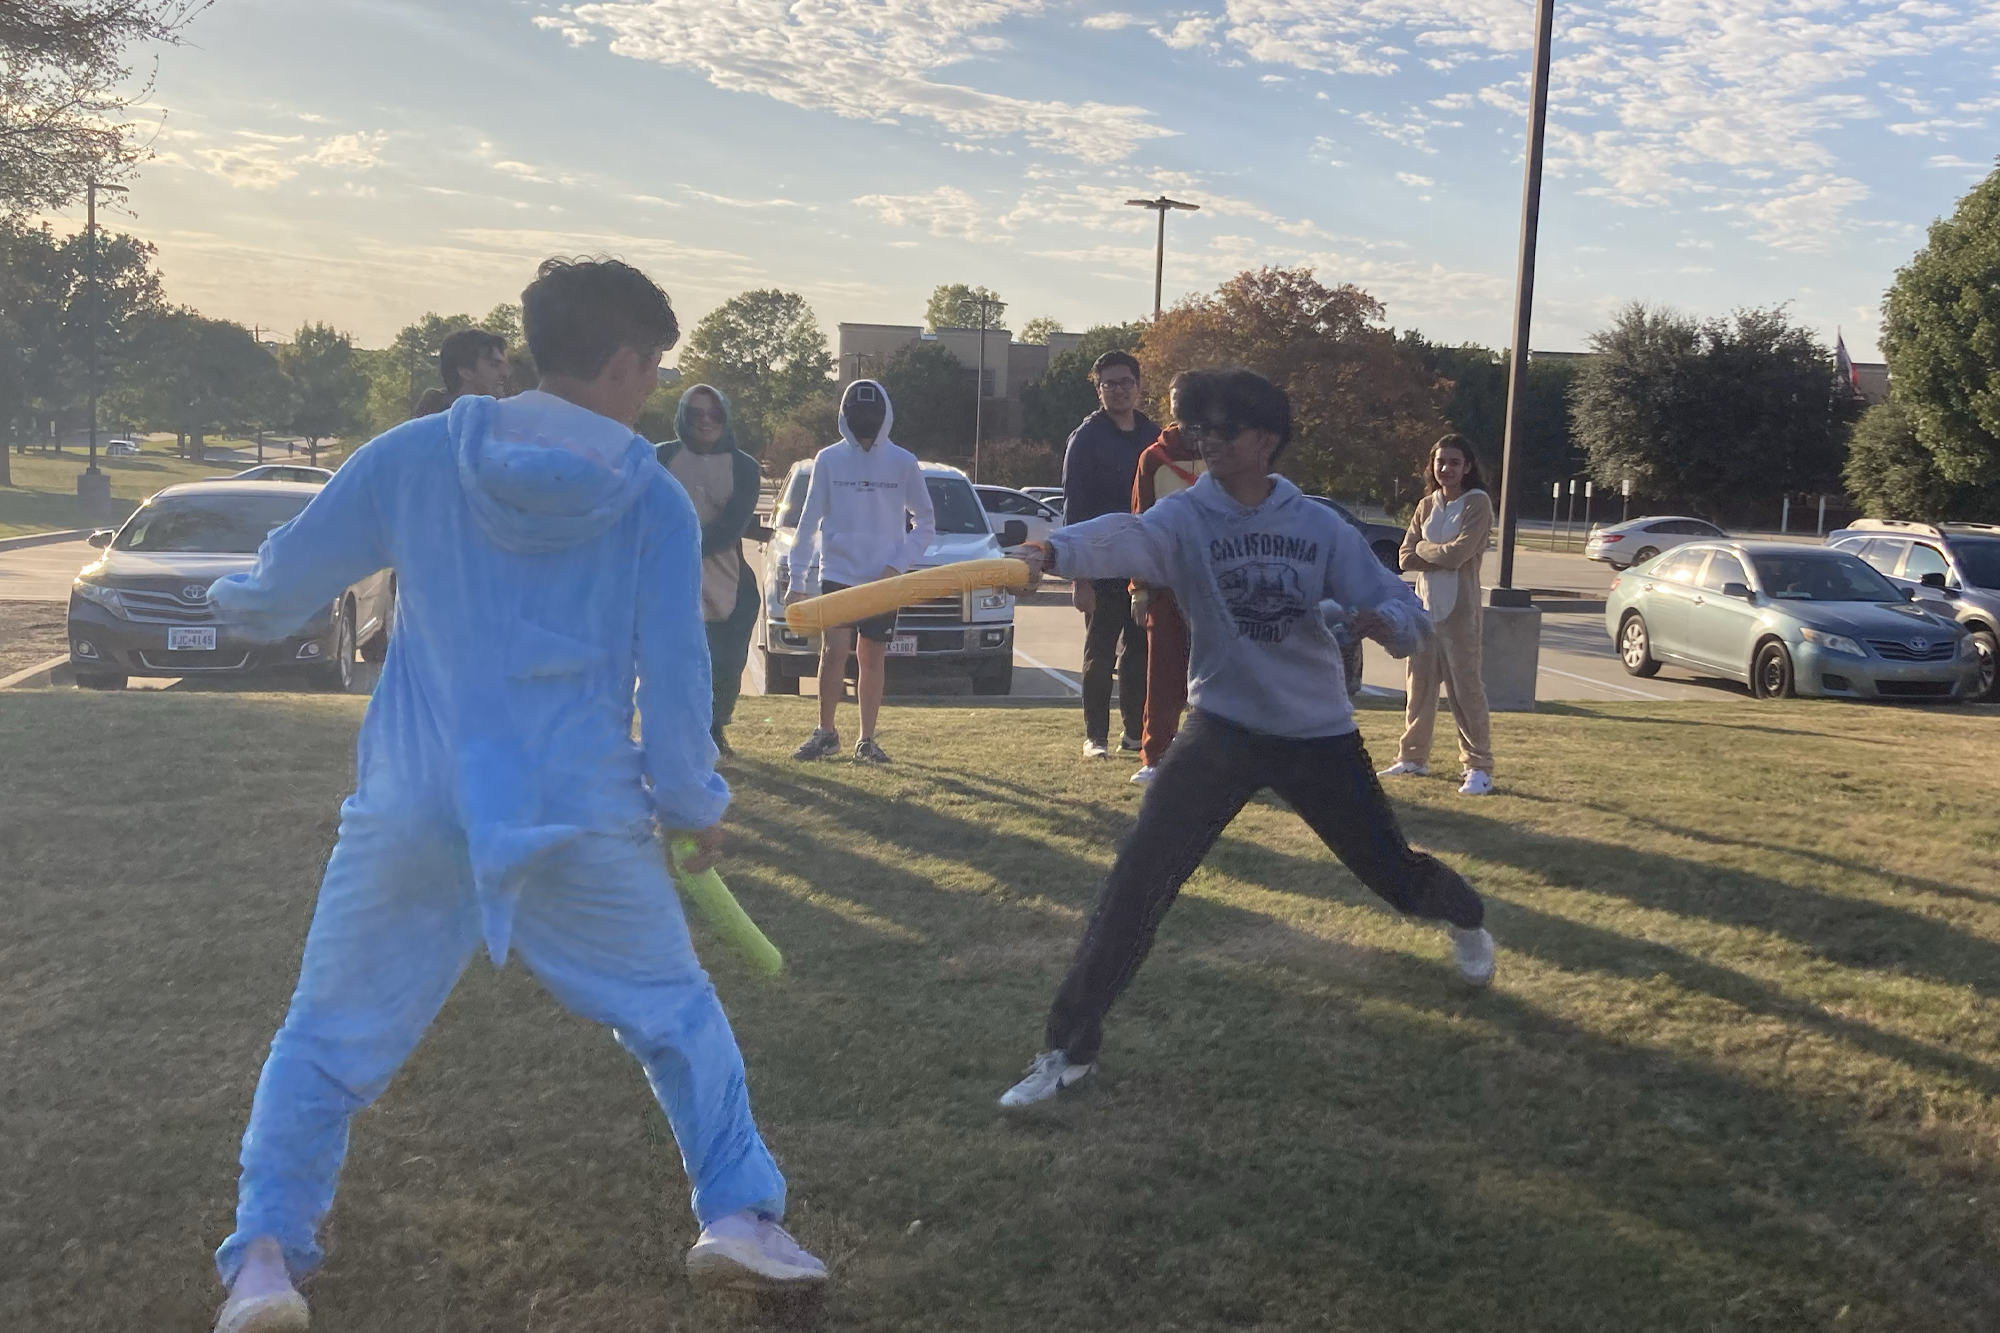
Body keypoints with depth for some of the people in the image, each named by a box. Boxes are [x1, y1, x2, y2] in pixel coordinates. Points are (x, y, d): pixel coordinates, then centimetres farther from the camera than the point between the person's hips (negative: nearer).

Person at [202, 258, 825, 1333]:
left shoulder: (414, 456, 1)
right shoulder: (655, 503, -2)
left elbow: (277, 586, 9)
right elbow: (674, 679, -2)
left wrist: (238, 601, 33)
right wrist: (695, 803, 14)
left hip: (412, 816, 1)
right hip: (581, 821, -1)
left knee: (326, 1041, 17)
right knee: (676, 1014, 19)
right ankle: (739, 1214, 15)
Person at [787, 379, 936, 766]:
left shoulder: (903, 463, 1)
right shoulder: (829, 460, 0)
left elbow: (925, 524, 6)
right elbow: (809, 522, 4)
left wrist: (898, 565, -6)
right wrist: (797, 578, 1)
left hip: (884, 579, 1)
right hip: (838, 573, 0)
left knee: (872, 658, 5)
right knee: (834, 651, -10)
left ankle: (867, 740, 14)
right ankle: (826, 733, 4)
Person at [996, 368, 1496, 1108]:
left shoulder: (1320, 526, -5)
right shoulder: (1185, 517, -11)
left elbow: (1408, 617, -5)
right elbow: (1123, 537, -34)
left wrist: (1380, 619, -31)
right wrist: (1054, 551, -57)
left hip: (1318, 733, 1)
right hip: (1222, 730, -1)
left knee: (1395, 873, 15)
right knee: (1138, 877, -15)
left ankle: (1466, 917, 52)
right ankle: (1069, 1047, -6)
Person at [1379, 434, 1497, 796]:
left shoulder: (1477, 503, -5)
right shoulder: (1427, 505, 11)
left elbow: (1458, 553, -17)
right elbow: (1407, 558, 3)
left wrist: (1423, 549, -2)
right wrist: (1442, 556, -11)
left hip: (1459, 612, -6)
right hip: (1424, 607, 6)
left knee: (1466, 688, -5)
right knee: (1420, 686, 11)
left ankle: (1479, 767, -1)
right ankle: (1413, 758, 20)